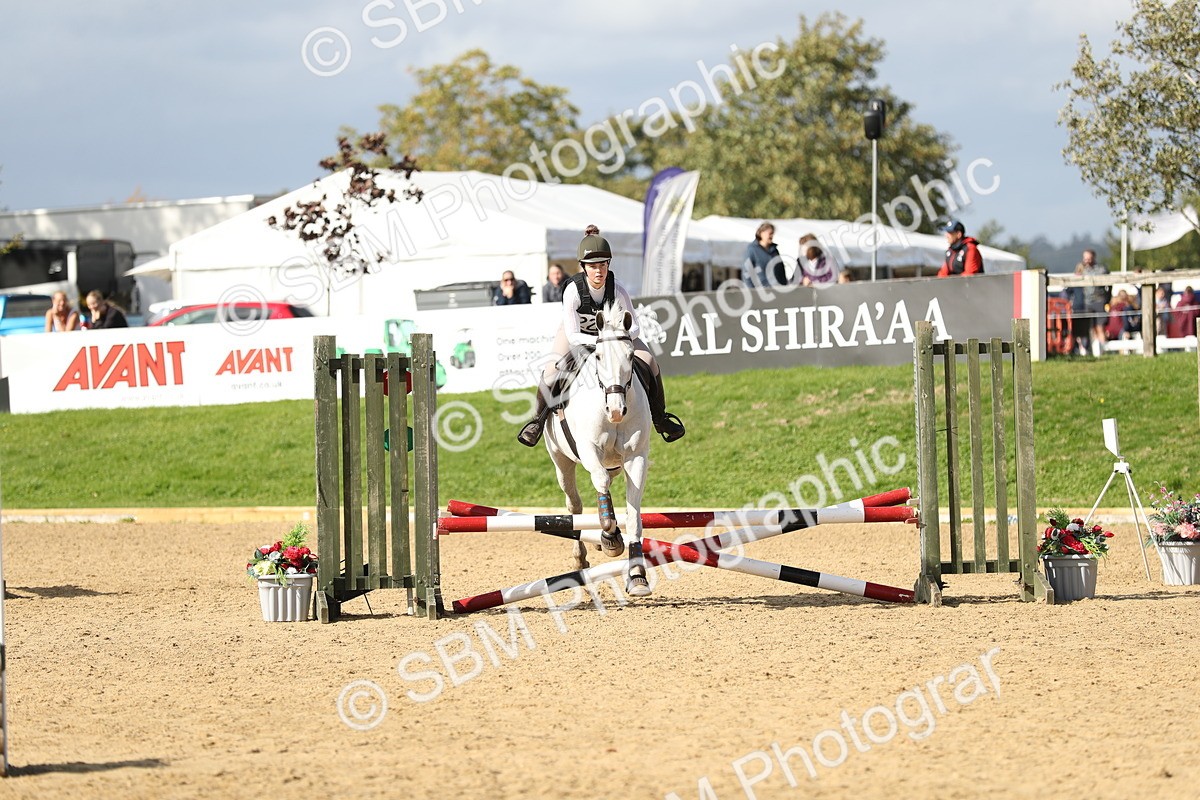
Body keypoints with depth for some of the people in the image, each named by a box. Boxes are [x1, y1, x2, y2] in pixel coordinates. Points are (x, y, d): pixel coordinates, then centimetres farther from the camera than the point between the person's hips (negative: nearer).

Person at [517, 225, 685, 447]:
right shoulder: (573, 291, -35)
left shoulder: (617, 289, -30)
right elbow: (573, 335, -32)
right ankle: (538, 420, 2)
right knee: (554, 369, -23)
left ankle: (659, 418, 9)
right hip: (577, 331, -2)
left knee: (649, 361, -12)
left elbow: (633, 327, -21)